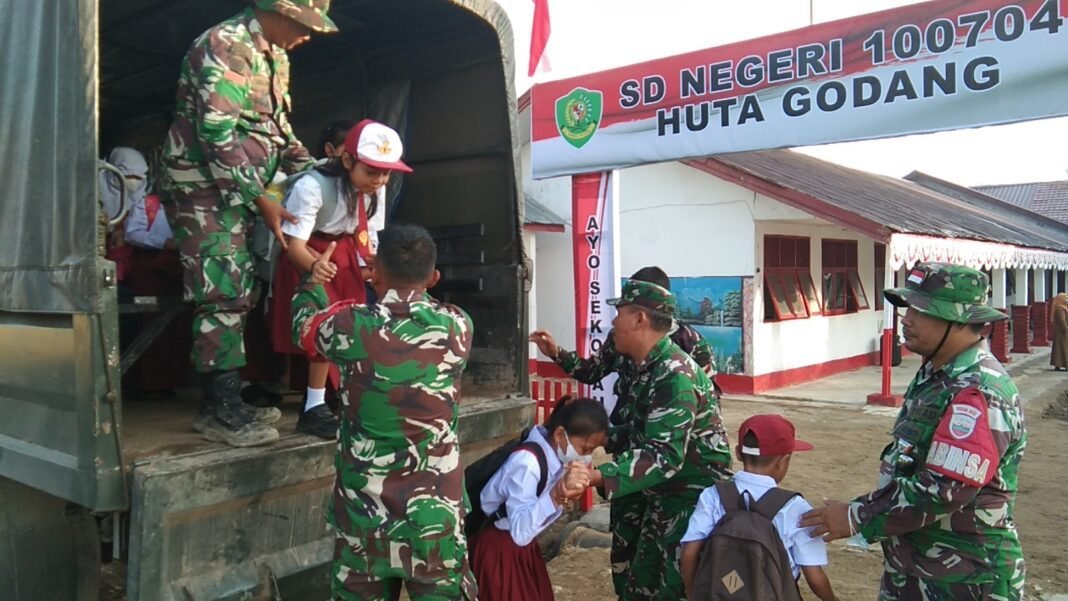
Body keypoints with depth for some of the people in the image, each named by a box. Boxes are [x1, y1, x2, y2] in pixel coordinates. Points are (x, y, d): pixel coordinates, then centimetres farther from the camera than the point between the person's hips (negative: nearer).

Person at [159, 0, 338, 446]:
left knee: (238, 295, 8)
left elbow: (279, 125, 22)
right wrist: (262, 201, -19)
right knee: (222, 297, -11)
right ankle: (222, 412, -6)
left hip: (237, 191, 9)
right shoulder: (225, 46, -15)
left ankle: (224, 402, 15)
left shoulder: (275, 56, 14)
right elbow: (217, 135, -21)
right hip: (203, 187, -9)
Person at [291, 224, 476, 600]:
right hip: (435, 514, 0)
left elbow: (304, 326, 15)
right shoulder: (458, 326, -5)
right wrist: (414, 281, 35)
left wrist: (314, 277, 33)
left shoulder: (352, 325, -8)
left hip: (364, 513, 0)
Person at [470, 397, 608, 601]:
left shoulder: (555, 454, -6)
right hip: (498, 550, -8)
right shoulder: (527, 462, -30)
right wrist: (557, 494, -46)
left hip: (523, 547, 8)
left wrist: (564, 495, -14)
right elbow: (520, 531, -37)